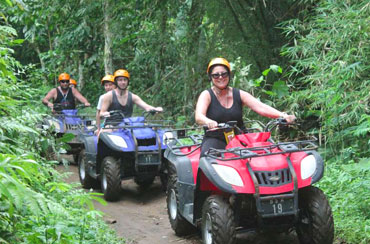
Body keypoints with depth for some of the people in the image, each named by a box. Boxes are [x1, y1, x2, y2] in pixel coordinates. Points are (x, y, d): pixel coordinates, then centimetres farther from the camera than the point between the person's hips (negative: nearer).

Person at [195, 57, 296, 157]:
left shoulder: (239, 94, 7)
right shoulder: (206, 95, -1)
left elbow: (261, 107, -6)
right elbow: (199, 116, -18)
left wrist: (282, 115, -24)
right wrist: (208, 122, -44)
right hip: (215, 139, -2)